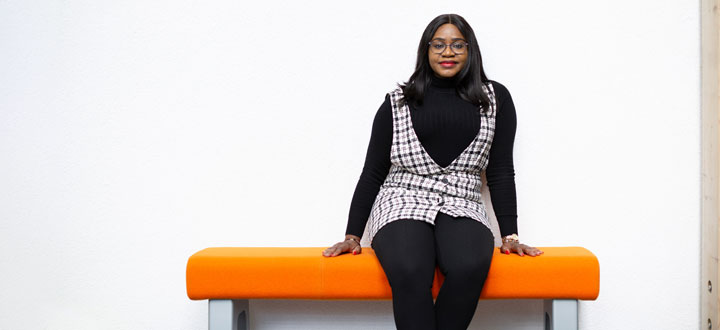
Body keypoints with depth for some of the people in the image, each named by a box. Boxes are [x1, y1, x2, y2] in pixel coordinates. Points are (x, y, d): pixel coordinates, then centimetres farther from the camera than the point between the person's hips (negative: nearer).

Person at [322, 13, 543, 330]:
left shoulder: (495, 98, 13)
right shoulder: (397, 103, 11)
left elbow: (501, 171, 11)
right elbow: (372, 173, 11)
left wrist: (509, 235, 4)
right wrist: (352, 236, 6)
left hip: (461, 209, 1)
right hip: (403, 204, 0)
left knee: (469, 267, -35)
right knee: (410, 272, -35)